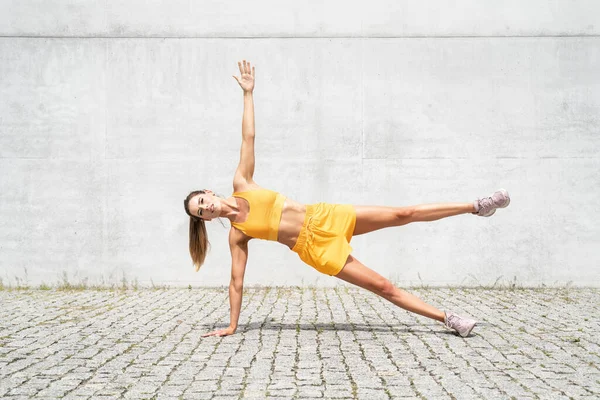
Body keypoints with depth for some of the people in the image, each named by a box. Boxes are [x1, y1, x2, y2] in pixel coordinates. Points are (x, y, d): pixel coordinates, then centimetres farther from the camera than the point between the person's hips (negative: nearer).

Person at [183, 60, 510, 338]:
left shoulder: (241, 184, 1)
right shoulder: (237, 234, -4)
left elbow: (249, 136, 0)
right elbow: (237, 281, -1)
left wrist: (248, 93, -2)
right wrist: (232, 326, 0)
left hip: (323, 218, 3)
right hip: (315, 247, -2)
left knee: (403, 214, 0)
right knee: (383, 287, -6)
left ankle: (477, 206, 11)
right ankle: (447, 319, 3)